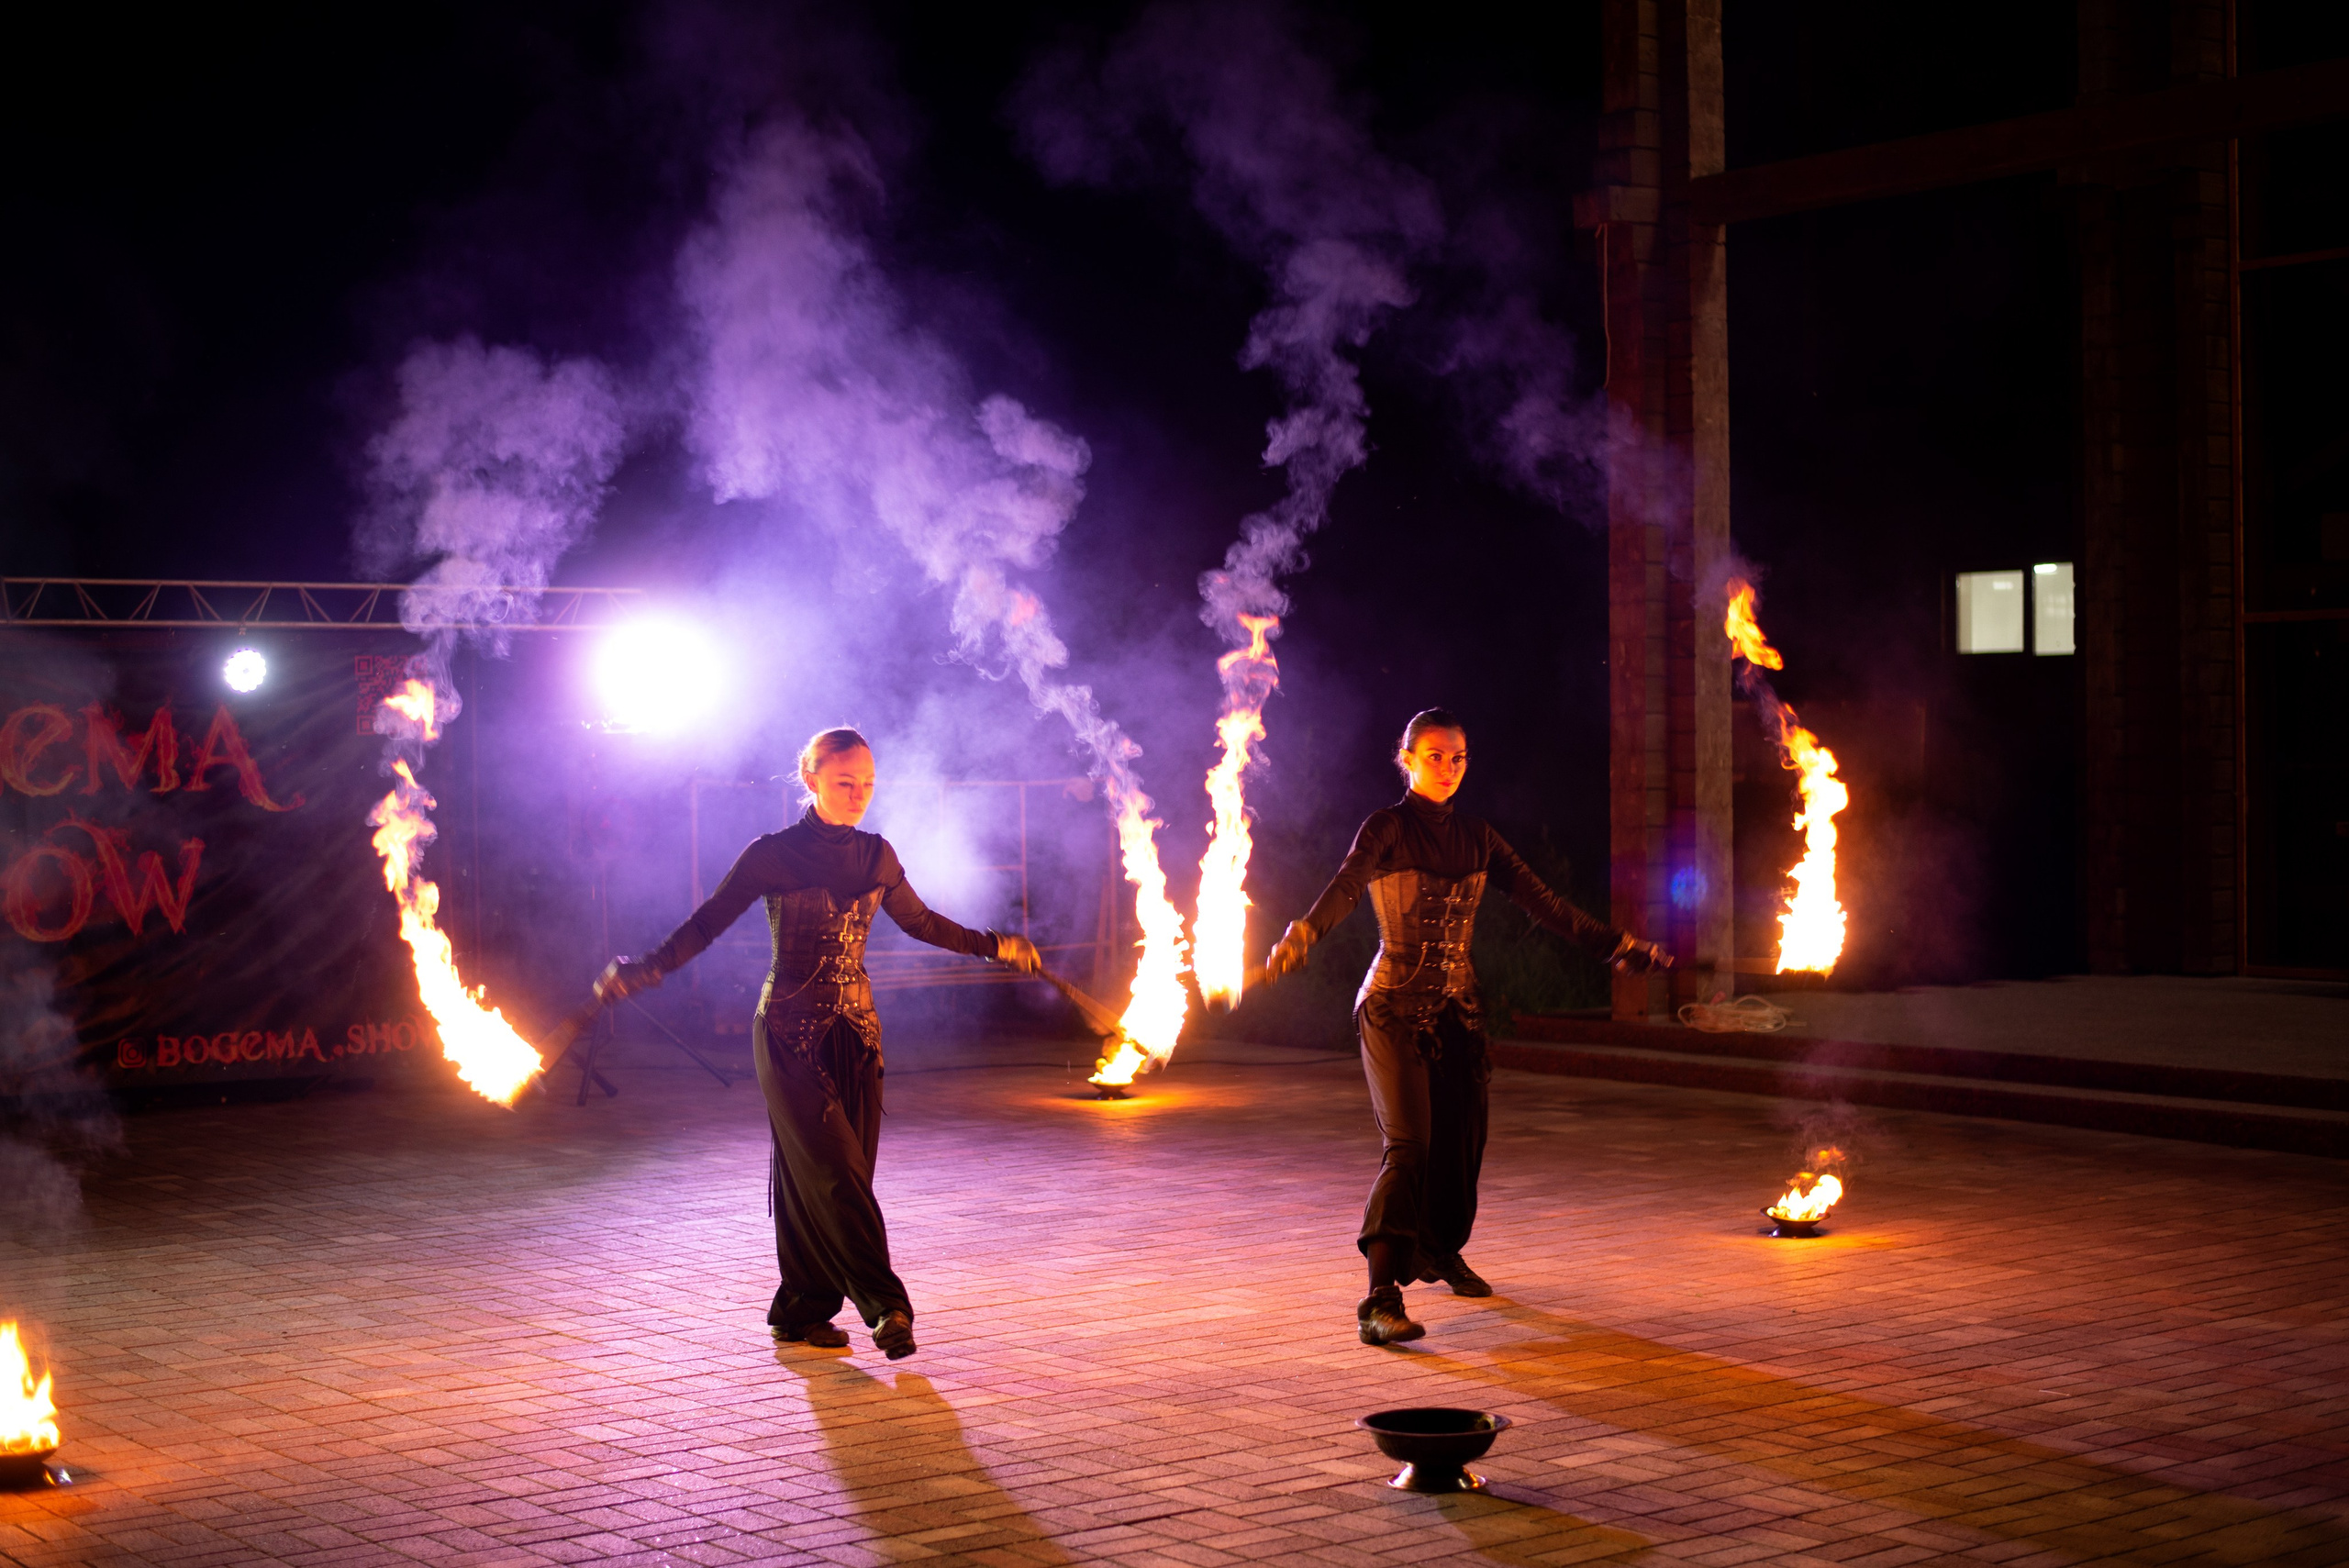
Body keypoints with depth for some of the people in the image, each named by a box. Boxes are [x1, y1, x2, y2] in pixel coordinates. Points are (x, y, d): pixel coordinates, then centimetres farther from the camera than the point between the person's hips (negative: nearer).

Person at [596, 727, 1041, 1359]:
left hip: (855, 1032, 5)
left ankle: (801, 1312, 13)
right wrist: (647, 969, -17)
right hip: (792, 1033, -5)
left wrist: (994, 945, 24)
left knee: (833, 1178, 4)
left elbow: (920, 922, 22)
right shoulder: (773, 855, -6)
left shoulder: (875, 855, 9)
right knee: (834, 1171, -13)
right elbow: (708, 923, -5)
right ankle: (885, 1305, -13)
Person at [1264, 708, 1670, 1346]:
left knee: (1460, 1140, 11)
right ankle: (1380, 1300, -22)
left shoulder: (1476, 837, 9)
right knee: (1408, 1145, -17)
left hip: (1457, 1007, 6)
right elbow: (1345, 887, -26)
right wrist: (1297, 940, -45)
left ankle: (1440, 1252, 39)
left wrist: (1614, 943, 8)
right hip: (1394, 1006, -6)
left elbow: (1540, 899, 10)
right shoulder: (1387, 829, -8)